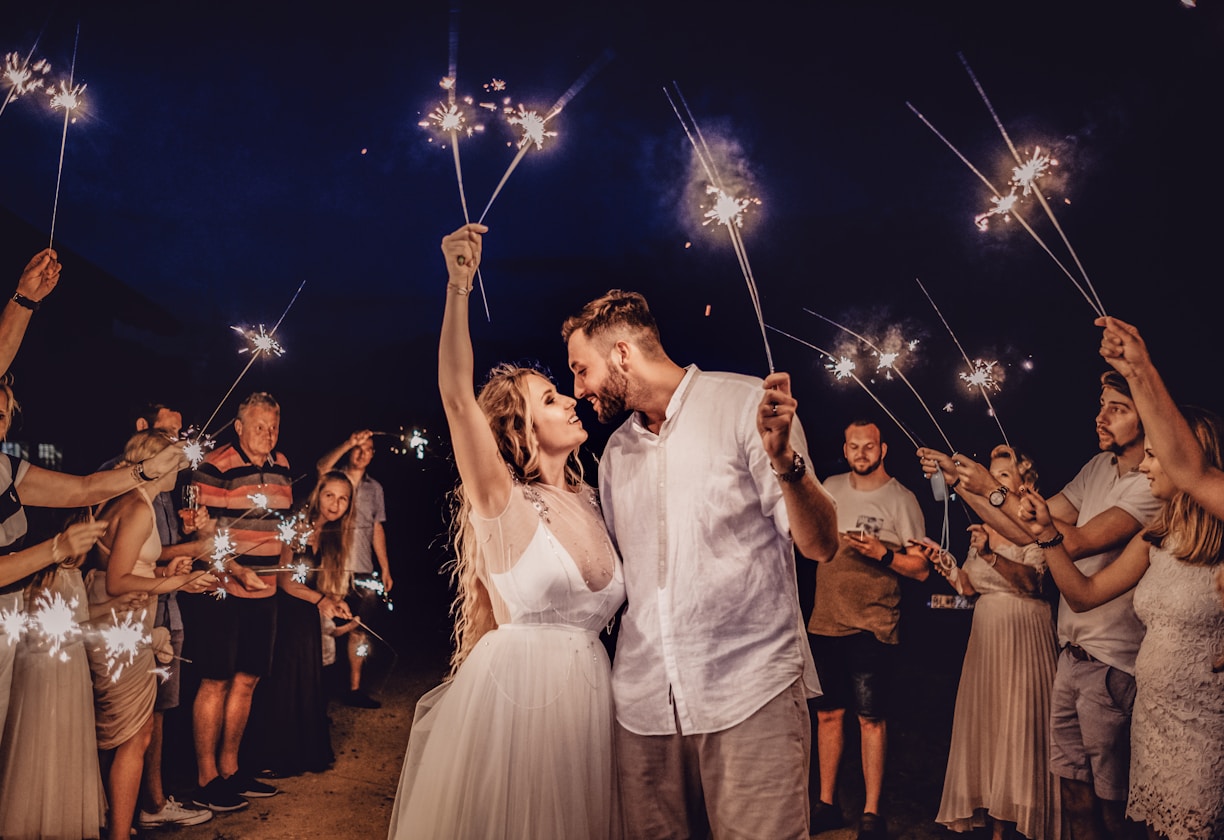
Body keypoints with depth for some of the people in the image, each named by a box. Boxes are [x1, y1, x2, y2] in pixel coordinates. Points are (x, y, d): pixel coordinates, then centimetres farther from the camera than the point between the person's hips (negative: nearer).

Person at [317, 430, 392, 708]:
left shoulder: (374, 488, 14)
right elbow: (321, 468, -23)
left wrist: (385, 569, 13)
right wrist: (349, 443, -34)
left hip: (363, 571, 4)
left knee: (360, 631, 6)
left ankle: (354, 689, 14)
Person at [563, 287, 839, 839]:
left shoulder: (745, 404, -3)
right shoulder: (615, 453, 15)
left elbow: (820, 546, -10)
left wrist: (784, 459, -26)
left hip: (750, 692, -5)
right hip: (643, 701, 5)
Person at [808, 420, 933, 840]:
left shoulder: (902, 499, -3)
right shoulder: (831, 488, 9)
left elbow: (921, 568, -5)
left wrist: (883, 554, -20)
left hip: (873, 627, -4)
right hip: (825, 622, 4)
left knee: (871, 718, -3)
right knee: (828, 713, 9)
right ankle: (826, 804, 19)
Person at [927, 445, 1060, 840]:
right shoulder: (982, 528, 13)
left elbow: (1030, 580, -21)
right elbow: (968, 585, 12)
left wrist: (991, 554, -34)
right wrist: (944, 565, -5)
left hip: (1024, 633, -6)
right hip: (985, 630, 6)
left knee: (1017, 721, -2)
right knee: (983, 718, 6)